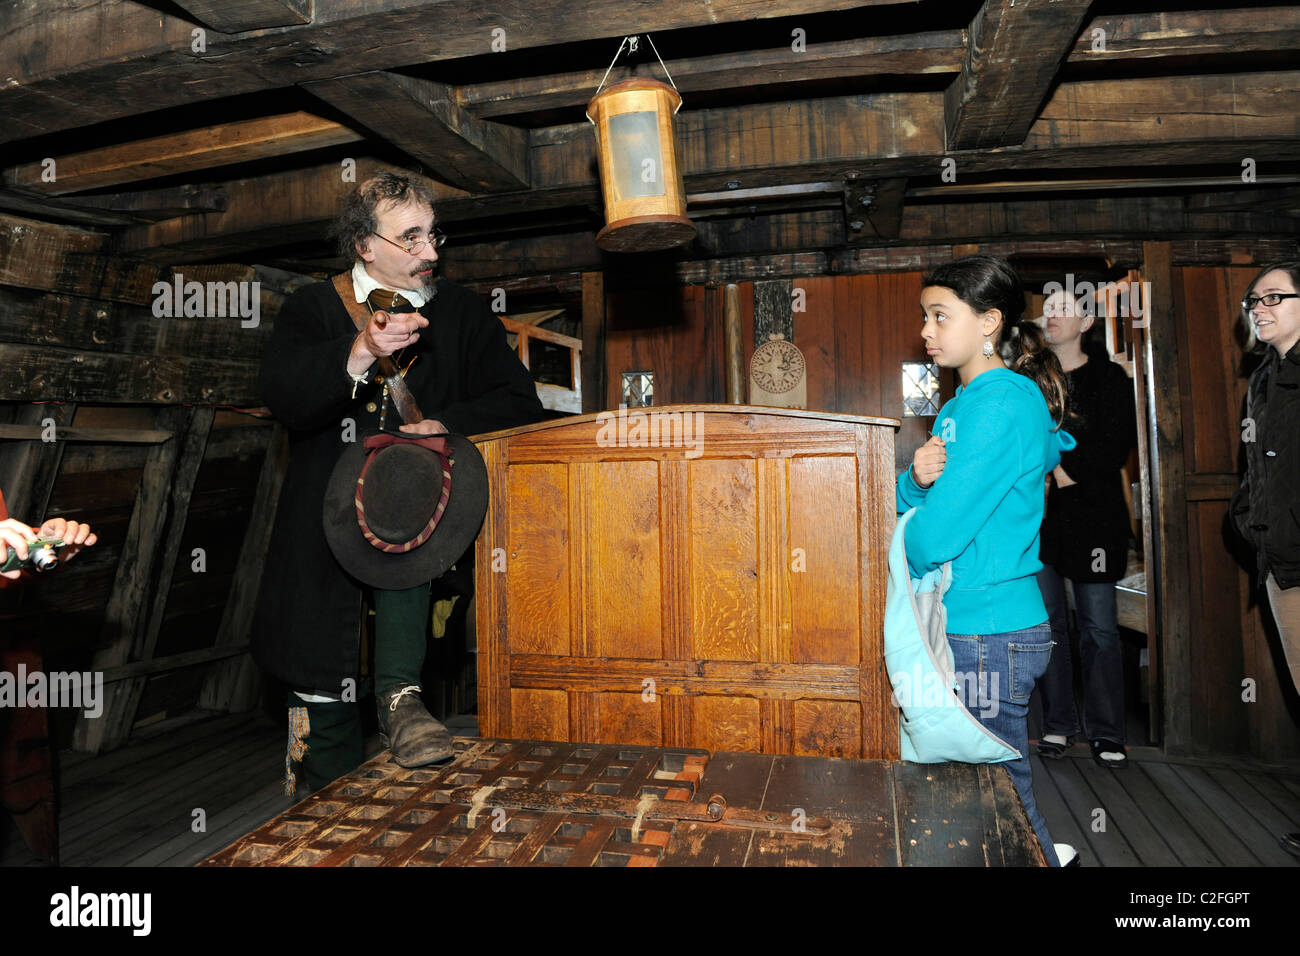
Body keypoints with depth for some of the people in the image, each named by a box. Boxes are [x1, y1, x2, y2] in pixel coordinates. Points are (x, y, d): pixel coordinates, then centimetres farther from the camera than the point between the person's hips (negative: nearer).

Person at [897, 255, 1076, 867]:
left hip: (988, 633, -9)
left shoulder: (1002, 404, -17)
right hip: (966, 626, 9)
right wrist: (918, 479, -10)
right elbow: (919, 506, 12)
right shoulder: (963, 404, 13)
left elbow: (937, 535, -22)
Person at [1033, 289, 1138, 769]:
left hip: (1092, 515, -2)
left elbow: (1117, 444, -6)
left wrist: (1061, 474, -14)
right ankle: (1058, 724, 15)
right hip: (1038, 515, 2)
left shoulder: (1109, 378, 5)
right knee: (1047, 623, 4)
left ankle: (1106, 733, 11)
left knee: (1099, 626, 0)